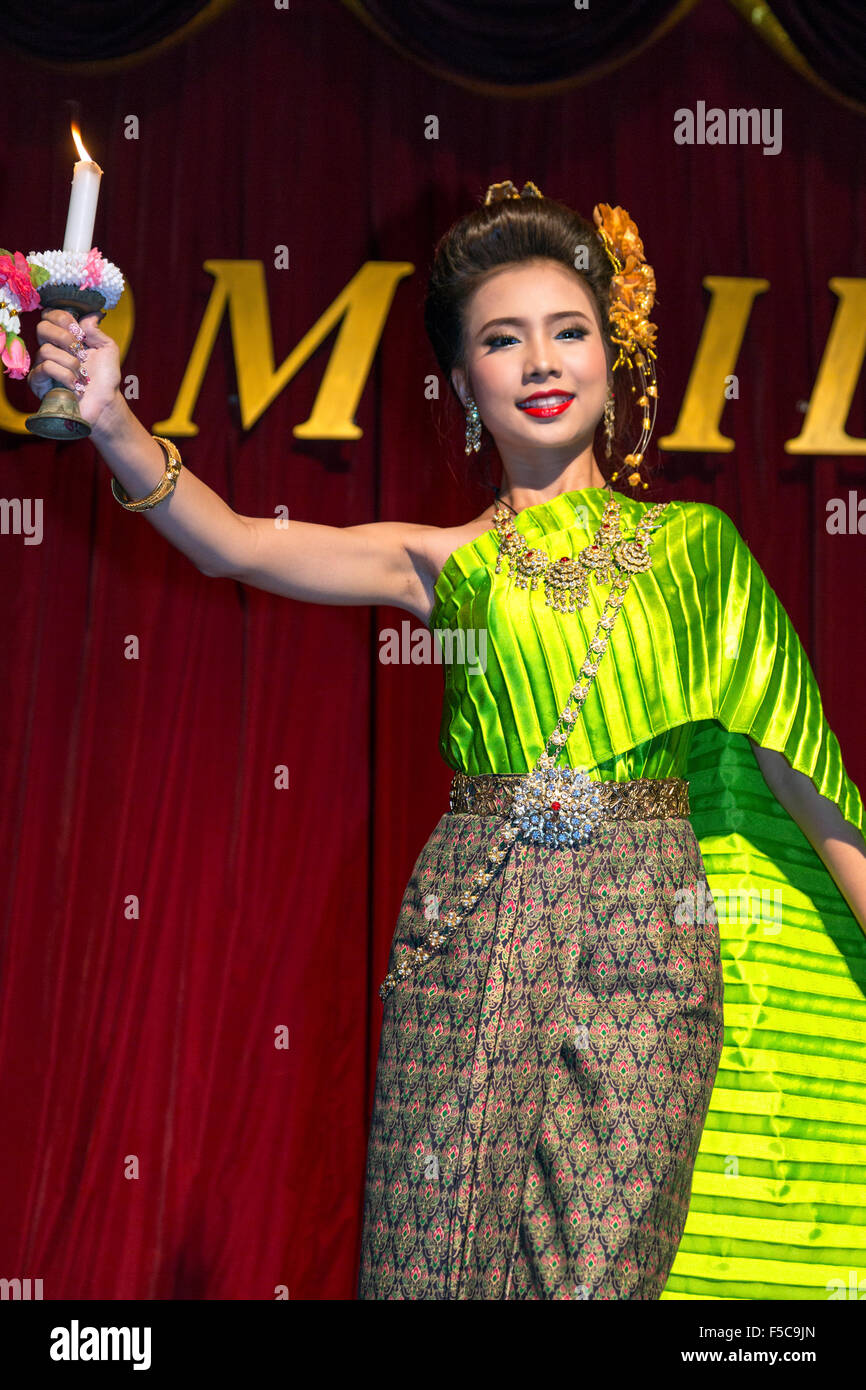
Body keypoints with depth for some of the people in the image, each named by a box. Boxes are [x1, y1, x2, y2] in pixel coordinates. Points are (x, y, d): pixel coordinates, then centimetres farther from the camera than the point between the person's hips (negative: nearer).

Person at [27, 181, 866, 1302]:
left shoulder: (690, 547, 10)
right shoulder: (447, 562, 9)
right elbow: (234, 543, -6)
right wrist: (108, 417, -22)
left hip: (643, 948, 0)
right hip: (471, 942, 1)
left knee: (602, 1264, -3)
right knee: (444, 1253, -1)